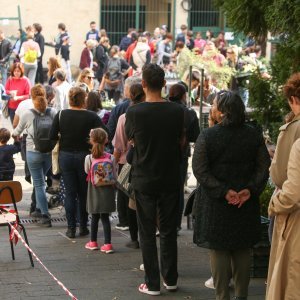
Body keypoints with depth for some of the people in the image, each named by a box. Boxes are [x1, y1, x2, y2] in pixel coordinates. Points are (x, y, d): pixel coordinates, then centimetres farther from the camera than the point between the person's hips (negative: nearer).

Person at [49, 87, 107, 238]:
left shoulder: (61, 115, -5)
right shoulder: (91, 116, -9)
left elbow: (52, 136, -7)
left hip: (65, 156, 1)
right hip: (84, 156, -1)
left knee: (70, 193, 6)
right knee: (84, 193, 11)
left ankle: (71, 228, 5)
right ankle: (83, 227, 14)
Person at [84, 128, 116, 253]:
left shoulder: (88, 158, -12)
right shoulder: (111, 158, -9)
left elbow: (87, 172, 4)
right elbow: (114, 177, -2)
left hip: (94, 192, 0)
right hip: (107, 191, 0)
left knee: (95, 217, 14)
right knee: (105, 217, 5)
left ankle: (93, 242, 25)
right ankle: (107, 244, 0)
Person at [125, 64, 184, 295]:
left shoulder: (134, 113, -13)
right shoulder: (177, 111, -8)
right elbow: (181, 141, 6)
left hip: (144, 179, -2)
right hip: (171, 178, 2)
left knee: (147, 232, 6)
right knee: (168, 230, 14)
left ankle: (152, 284, 7)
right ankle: (170, 279, 22)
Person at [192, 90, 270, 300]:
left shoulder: (207, 136, -11)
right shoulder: (254, 135, -1)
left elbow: (200, 170, -15)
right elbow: (264, 167, -4)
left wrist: (223, 192, -16)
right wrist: (251, 189, -9)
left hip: (216, 204, -3)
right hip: (246, 204, 3)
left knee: (219, 251, 5)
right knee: (243, 250, 14)